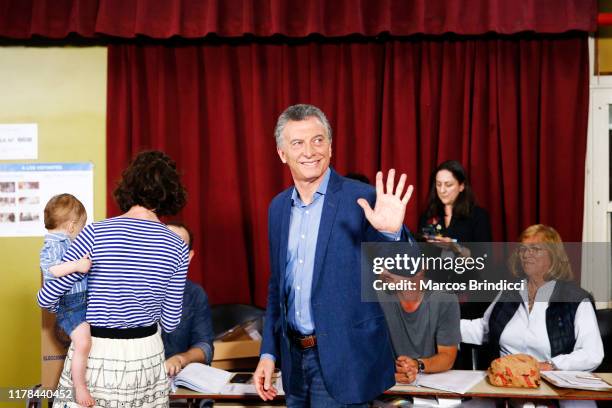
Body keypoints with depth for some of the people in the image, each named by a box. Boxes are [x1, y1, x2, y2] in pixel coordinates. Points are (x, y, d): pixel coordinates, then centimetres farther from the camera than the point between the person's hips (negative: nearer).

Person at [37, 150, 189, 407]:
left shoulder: (95, 233, -13)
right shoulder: (177, 247, -5)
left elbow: (46, 299, -7)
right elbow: (170, 323, 2)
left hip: (95, 356, -2)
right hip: (147, 356, 3)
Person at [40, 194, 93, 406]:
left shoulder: (68, 244, 16)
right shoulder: (52, 247, -15)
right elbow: (50, 270, -34)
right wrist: (76, 266, -38)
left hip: (87, 300, 10)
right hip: (69, 304, -10)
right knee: (83, 342, -24)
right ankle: (79, 387, -11)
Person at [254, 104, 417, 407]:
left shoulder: (361, 200, -13)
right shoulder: (278, 207, 6)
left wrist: (392, 232, -36)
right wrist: (269, 352, 10)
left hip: (343, 361, -5)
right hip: (294, 359, 6)